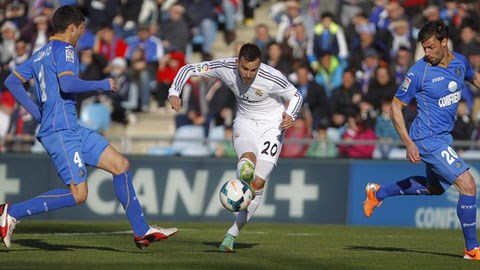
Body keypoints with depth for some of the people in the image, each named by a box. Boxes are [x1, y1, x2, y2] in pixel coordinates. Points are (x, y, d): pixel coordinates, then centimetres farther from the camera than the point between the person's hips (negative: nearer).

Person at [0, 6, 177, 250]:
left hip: (72, 130, 10)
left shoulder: (40, 55, 18)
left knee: (120, 164, 9)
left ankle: (141, 231, 10)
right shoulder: (64, 50, -9)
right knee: (78, 195, -14)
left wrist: (36, 112, 16)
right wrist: (102, 85, -13)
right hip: (61, 131, -10)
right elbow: (67, 84, -25)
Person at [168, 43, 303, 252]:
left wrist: (289, 115, -28)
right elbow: (189, 69, -10)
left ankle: (232, 234, -1)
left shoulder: (272, 78, -26)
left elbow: (295, 96, -8)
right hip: (245, 122, 2)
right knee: (248, 159, -34)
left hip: (271, 125, -2)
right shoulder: (225, 68, -21)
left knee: (258, 183, -10)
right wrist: (174, 92, -25)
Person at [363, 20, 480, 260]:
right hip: (428, 139, -8)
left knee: (435, 188, 26)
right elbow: (396, 106, -11)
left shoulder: (460, 61, 0)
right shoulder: (419, 72, -18)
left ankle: (378, 192, 40)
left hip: (443, 136, 8)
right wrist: (409, 144, -18)